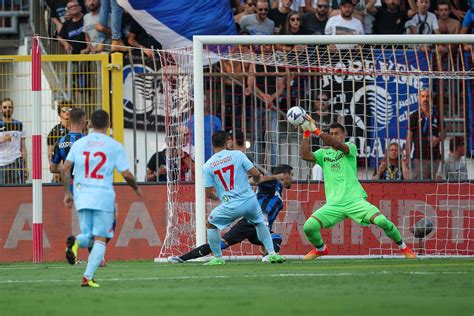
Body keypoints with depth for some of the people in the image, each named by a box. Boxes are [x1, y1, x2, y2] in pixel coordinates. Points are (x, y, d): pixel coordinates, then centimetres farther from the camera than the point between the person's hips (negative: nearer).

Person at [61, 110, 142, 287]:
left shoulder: (79, 144, 8)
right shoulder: (114, 146, 0)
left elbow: (65, 169, 2)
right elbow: (126, 174, -3)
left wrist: (67, 193, 12)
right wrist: (136, 188, 16)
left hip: (82, 197, 3)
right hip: (103, 197, -3)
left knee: (88, 236, 15)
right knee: (100, 238, 2)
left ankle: (76, 242, -20)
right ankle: (88, 277, -11)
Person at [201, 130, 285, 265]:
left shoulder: (207, 166, 0)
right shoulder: (237, 154, 0)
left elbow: (208, 194, 2)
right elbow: (255, 173, -2)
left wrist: (217, 198, 26)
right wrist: (257, 181, 23)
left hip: (231, 206, -2)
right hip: (250, 201, 2)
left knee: (211, 224, 21)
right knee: (259, 223, 28)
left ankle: (218, 258, 18)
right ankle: (272, 253, 19)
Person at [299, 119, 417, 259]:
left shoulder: (350, 148, 3)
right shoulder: (323, 153, 14)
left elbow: (338, 145, -18)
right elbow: (305, 155, -3)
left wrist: (316, 131, -22)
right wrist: (306, 134, -11)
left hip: (355, 200, -3)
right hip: (333, 204, 3)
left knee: (382, 221, -21)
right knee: (309, 226, -15)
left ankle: (404, 248, 4)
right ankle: (320, 249, 19)